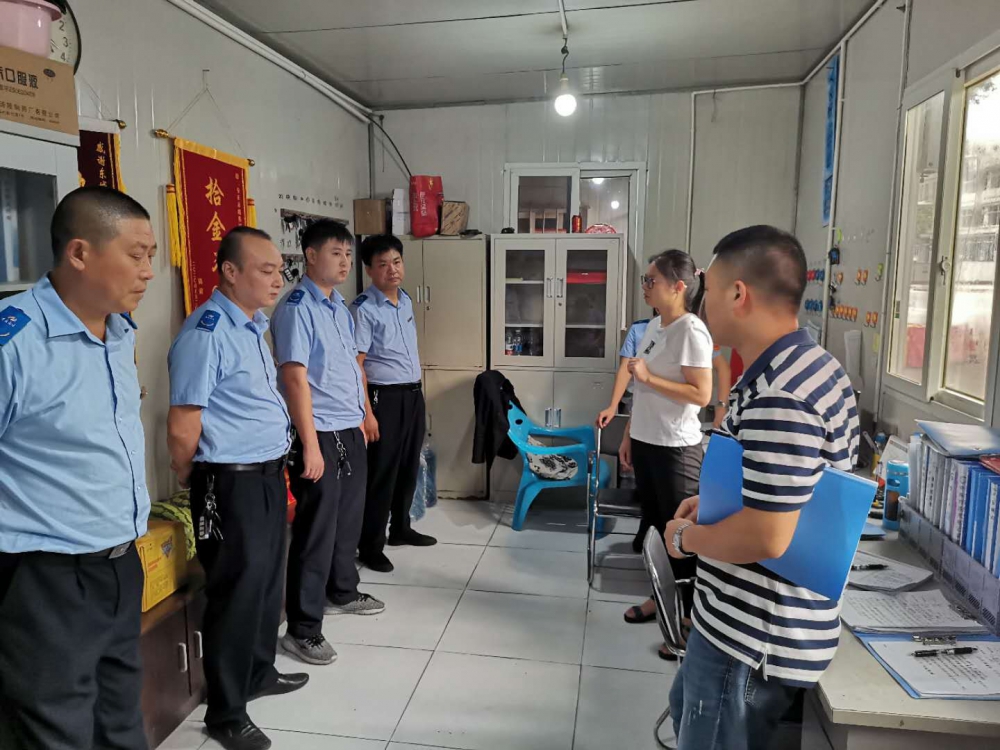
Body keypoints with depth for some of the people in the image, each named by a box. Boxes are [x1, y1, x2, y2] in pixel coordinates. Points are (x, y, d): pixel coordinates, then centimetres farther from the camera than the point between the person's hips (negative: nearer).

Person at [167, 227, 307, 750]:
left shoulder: (253, 326, 10)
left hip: (268, 475, 9)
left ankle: (259, 673, 42)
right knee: (236, 592, 5)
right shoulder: (206, 333, -20)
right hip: (232, 483, -9)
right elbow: (182, 430, -18)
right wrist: (197, 485, -2)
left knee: (268, 580, 21)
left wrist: (277, 470, 19)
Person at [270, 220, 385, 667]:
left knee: (348, 519, 20)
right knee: (317, 530, -1)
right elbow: (295, 378, -19)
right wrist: (310, 444, -21)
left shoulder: (341, 308, 12)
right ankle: (302, 630, 12)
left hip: (351, 431, 8)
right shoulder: (296, 308, -14)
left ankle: (342, 593, 40)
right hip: (321, 434, -8)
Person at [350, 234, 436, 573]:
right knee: (382, 473, -1)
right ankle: (370, 546, 12)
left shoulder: (406, 301, 9)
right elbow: (356, 363, -16)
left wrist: (415, 393, 18)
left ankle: (400, 529, 34)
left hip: (413, 394, 8)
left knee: (409, 467, 17)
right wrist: (367, 412, -19)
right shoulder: (363, 308, -14)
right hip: (385, 397, -7)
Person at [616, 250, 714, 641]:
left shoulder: (691, 331, -15)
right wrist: (629, 435, 14)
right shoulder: (653, 326, 9)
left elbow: (701, 394, -20)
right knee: (655, 524, 18)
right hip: (645, 442, 8)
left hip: (675, 448, -8)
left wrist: (649, 376, -19)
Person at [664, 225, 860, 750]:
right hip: (774, 618, 10)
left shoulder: (778, 398, -29)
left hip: (755, 635, -10)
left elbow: (765, 538, -31)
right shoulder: (815, 368, 5)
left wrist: (686, 537, -13)